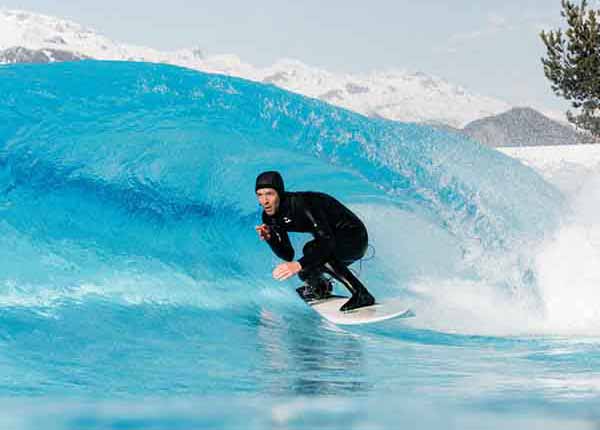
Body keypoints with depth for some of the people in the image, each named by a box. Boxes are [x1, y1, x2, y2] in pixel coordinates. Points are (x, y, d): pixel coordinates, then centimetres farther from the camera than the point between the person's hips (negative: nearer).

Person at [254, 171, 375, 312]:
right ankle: (321, 288, 39)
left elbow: (328, 241, -40)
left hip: (354, 237, -8)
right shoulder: (269, 217, -7)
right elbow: (288, 255, -2)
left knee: (312, 249, -32)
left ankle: (361, 295, -29)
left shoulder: (300, 203, -31)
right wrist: (269, 239, -20)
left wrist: (298, 265, -50)